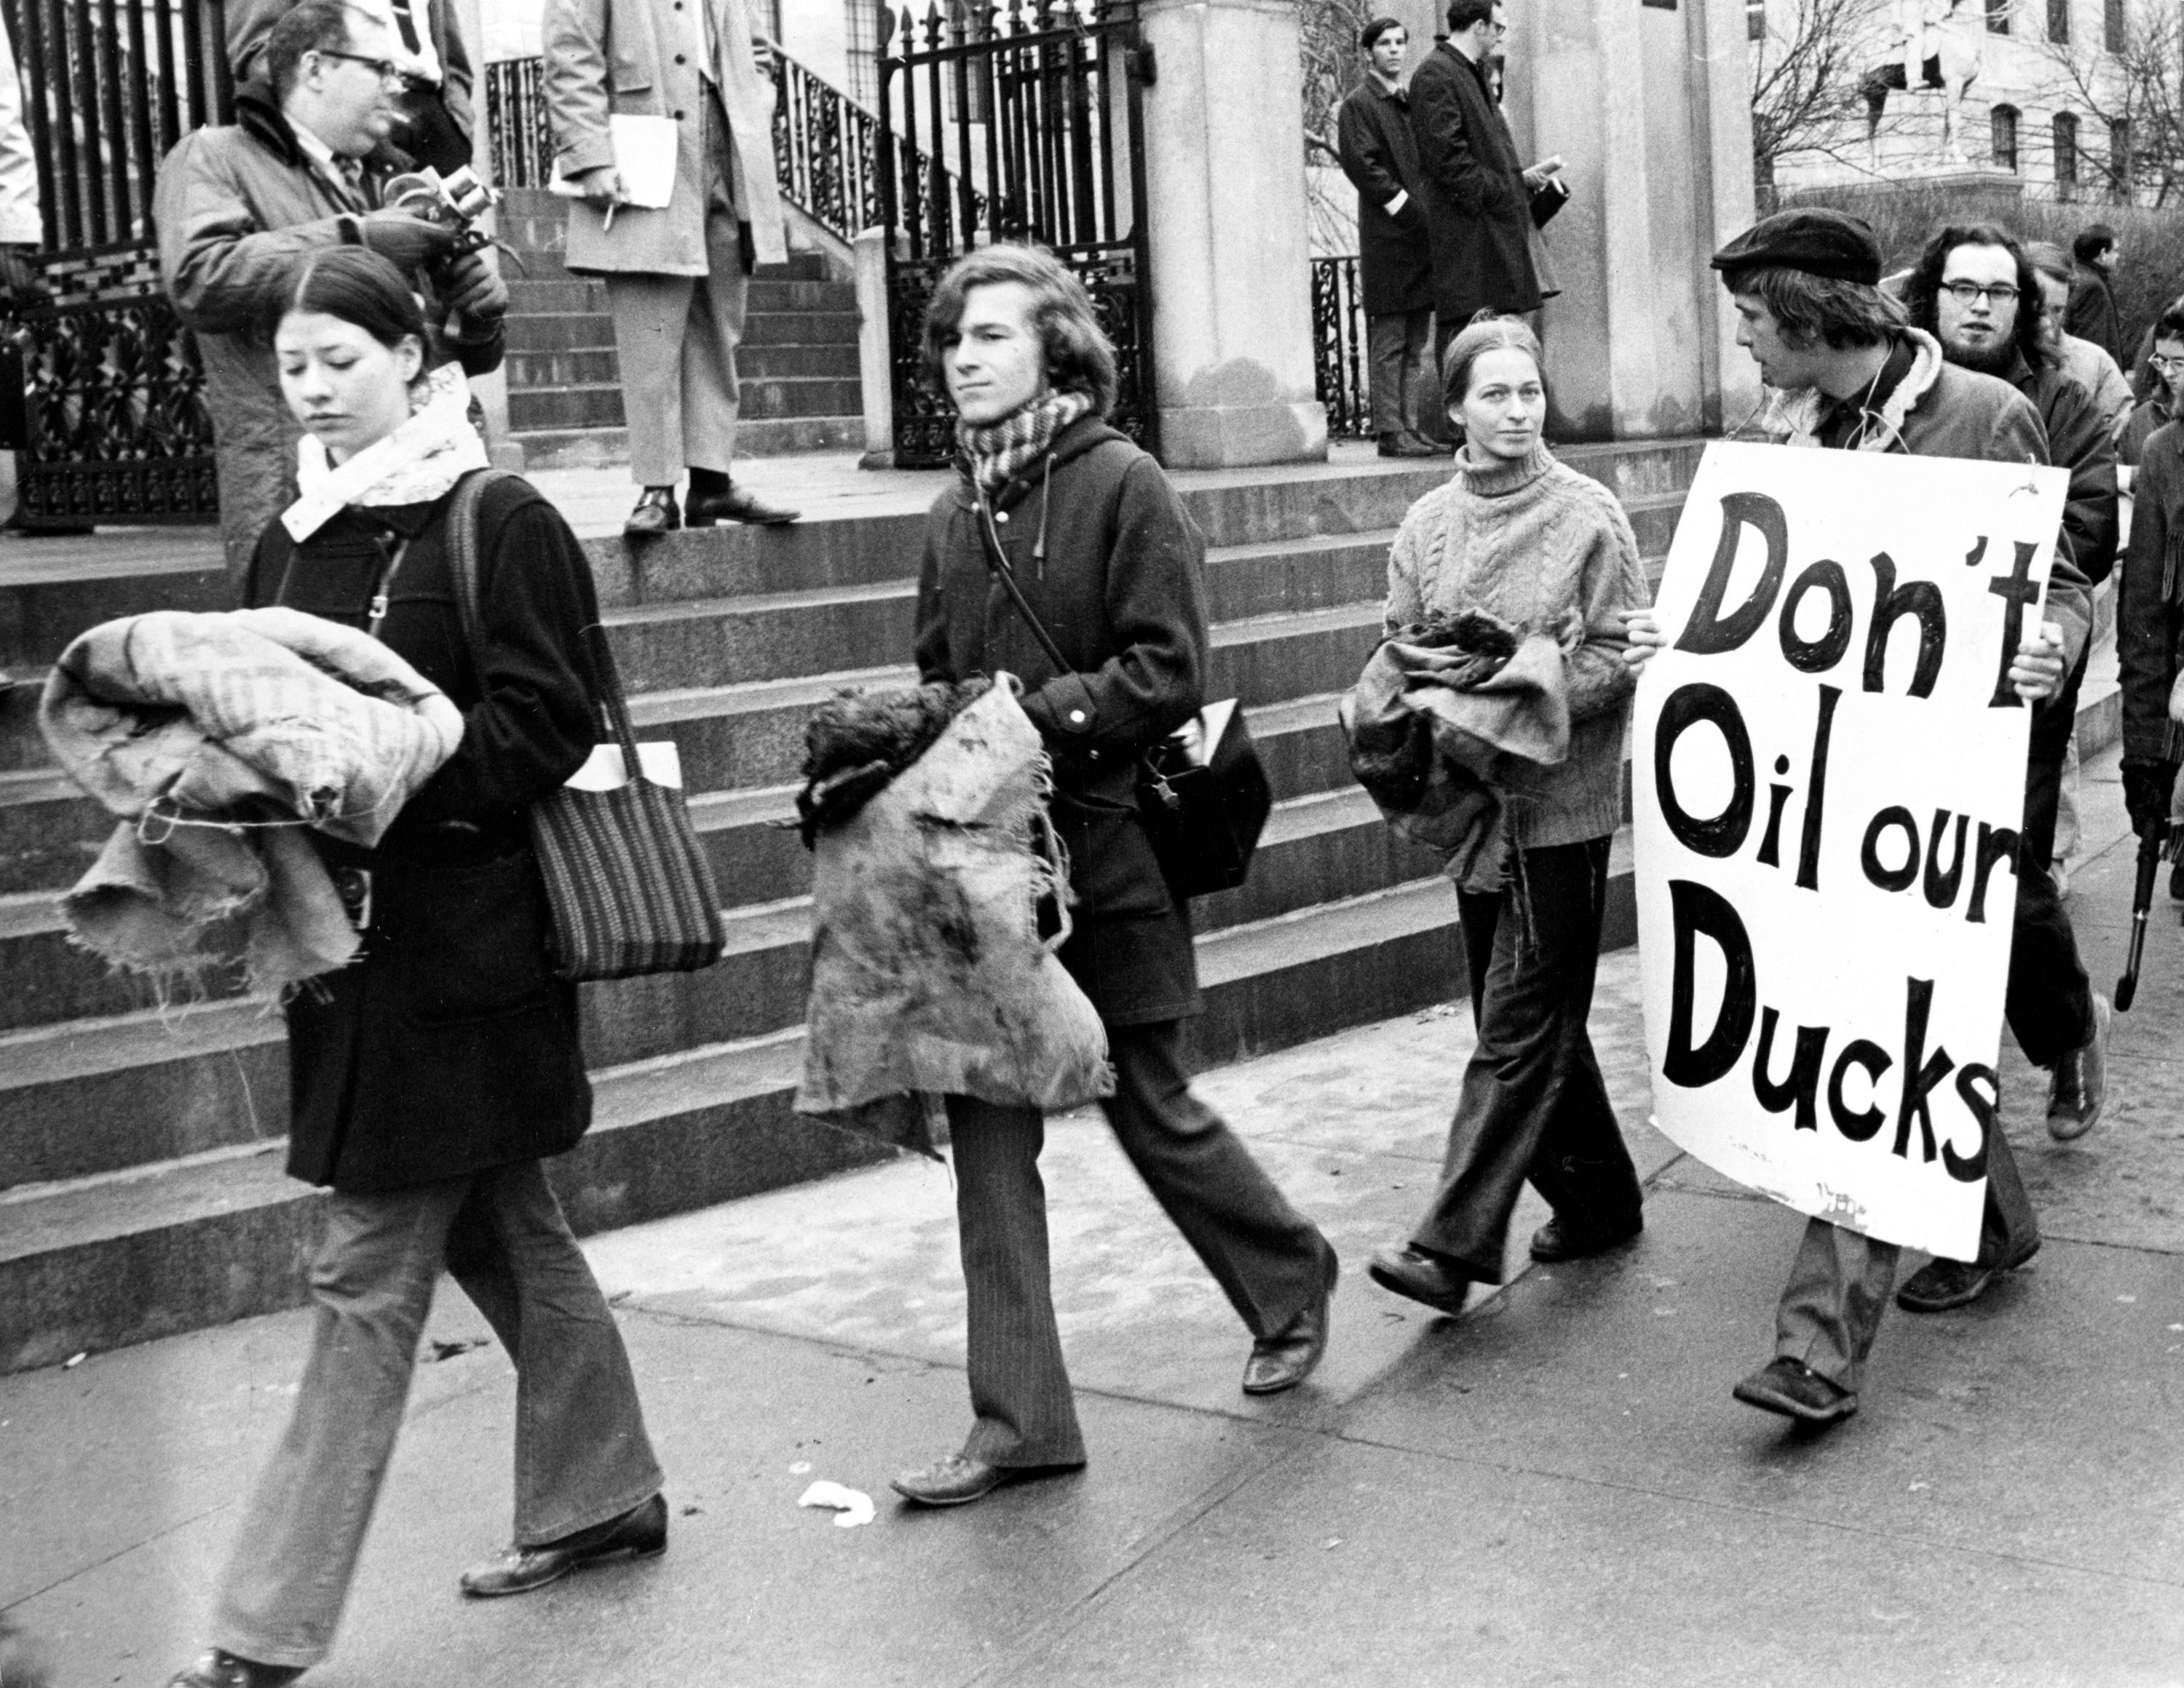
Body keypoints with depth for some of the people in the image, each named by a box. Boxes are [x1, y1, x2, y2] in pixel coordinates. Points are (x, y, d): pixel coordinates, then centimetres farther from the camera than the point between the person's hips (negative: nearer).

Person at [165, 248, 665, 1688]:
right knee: (504, 1231, 18)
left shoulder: (501, 525, -8)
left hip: (467, 940, -7)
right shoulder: (294, 539, 13)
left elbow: (544, 726, -14)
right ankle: (602, 1497, 34)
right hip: (353, 934, 7)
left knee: (369, 1275, -3)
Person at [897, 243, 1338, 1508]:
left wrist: (1029, 718, -20)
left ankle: (1292, 1275, 37)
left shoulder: (1123, 485, -8)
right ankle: (1018, 1419, 10)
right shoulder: (958, 512, 10)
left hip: (1109, 847, -6)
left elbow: (1169, 673, -15)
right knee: (988, 1129, 2)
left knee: (1152, 1108, 8)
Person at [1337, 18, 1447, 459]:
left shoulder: (1412, 101, 21)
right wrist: (1406, 207, -16)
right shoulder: (1358, 104, -3)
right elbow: (1361, 164, -12)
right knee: (1389, 341, -7)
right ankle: (1390, 431, -7)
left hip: (1421, 236, 8)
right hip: (1387, 238, -8)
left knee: (1416, 343, 8)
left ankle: (1412, 427, 11)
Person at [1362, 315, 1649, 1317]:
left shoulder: (1589, 515, -6)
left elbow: (1618, 657, -8)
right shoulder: (1428, 524, 6)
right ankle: (1596, 1200, 30)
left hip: (1560, 802, -5)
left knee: (1519, 1027, -6)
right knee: (1527, 1019, 14)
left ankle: (1455, 1244, -6)